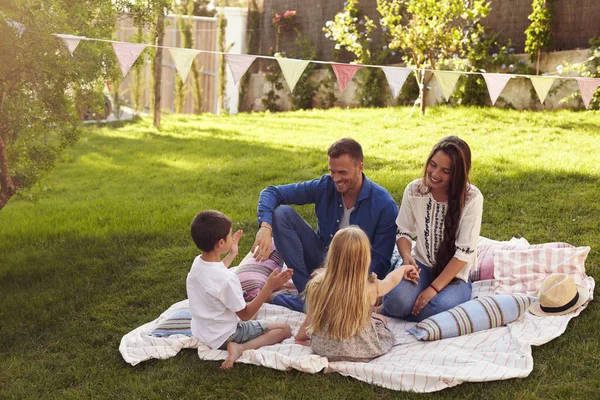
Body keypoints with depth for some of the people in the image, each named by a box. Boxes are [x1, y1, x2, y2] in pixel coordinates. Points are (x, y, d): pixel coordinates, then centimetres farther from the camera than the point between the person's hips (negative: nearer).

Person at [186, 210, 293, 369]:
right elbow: (245, 315, -20)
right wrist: (269, 287, -27)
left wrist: (232, 255, 27)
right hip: (223, 338, -9)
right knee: (285, 329, -3)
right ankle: (240, 348, -17)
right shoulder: (227, 278, -32)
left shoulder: (197, 262, -8)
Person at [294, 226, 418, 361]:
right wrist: (404, 268, 25)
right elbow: (391, 279, 3)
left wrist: (299, 338, 15)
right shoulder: (370, 288, -20)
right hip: (360, 352, -2)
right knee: (380, 318, 26)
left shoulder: (316, 286, -20)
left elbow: (309, 321, -6)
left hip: (323, 349, 2)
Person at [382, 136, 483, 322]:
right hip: (422, 265, 2)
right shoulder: (414, 190, -6)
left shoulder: (472, 198, -16)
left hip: (455, 274, -1)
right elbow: (403, 231, 4)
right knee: (398, 299, -31)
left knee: (440, 308, -33)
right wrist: (406, 256, -18)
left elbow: (464, 252, -16)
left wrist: (434, 287, -20)